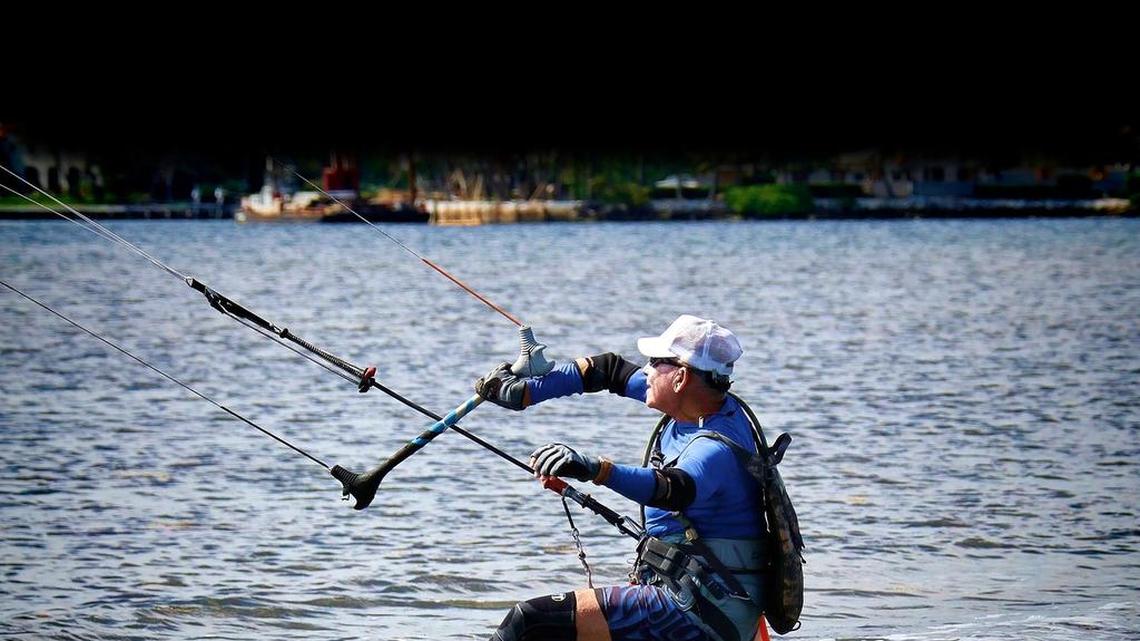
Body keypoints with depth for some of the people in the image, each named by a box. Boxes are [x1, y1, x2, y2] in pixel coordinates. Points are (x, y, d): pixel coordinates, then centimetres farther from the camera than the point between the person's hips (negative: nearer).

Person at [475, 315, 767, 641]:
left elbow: (676, 490, -46)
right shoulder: (720, 407, 6)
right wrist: (523, 391, 13)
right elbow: (613, 371, 15)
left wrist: (597, 470, -59)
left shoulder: (716, 449, -23)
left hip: (696, 614, -11)